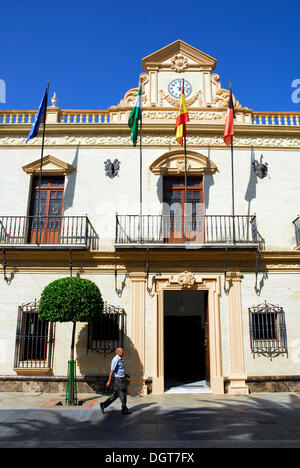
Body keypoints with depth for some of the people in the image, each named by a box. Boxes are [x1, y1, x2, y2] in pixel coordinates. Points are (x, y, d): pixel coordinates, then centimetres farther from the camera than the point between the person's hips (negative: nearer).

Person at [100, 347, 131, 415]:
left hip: (121, 379, 10)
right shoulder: (116, 360, -17)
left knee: (115, 394, 12)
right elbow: (112, 371, -19)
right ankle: (124, 410, 10)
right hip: (118, 380, -10)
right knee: (123, 394, -1)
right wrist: (109, 381, -20)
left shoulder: (120, 359, 14)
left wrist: (125, 375, 15)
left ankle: (104, 405, 16)